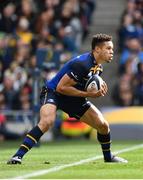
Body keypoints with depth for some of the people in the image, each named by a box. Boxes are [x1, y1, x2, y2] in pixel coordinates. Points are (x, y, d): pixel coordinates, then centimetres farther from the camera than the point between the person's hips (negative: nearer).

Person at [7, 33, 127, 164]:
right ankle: (18, 156, -34)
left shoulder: (98, 67, 2)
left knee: (103, 125, 2)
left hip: (73, 99, 8)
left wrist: (99, 91, -5)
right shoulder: (83, 64, -27)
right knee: (47, 122, -36)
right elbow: (61, 87, -27)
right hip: (53, 92, -8)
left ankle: (108, 157, 28)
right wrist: (88, 94, -26)